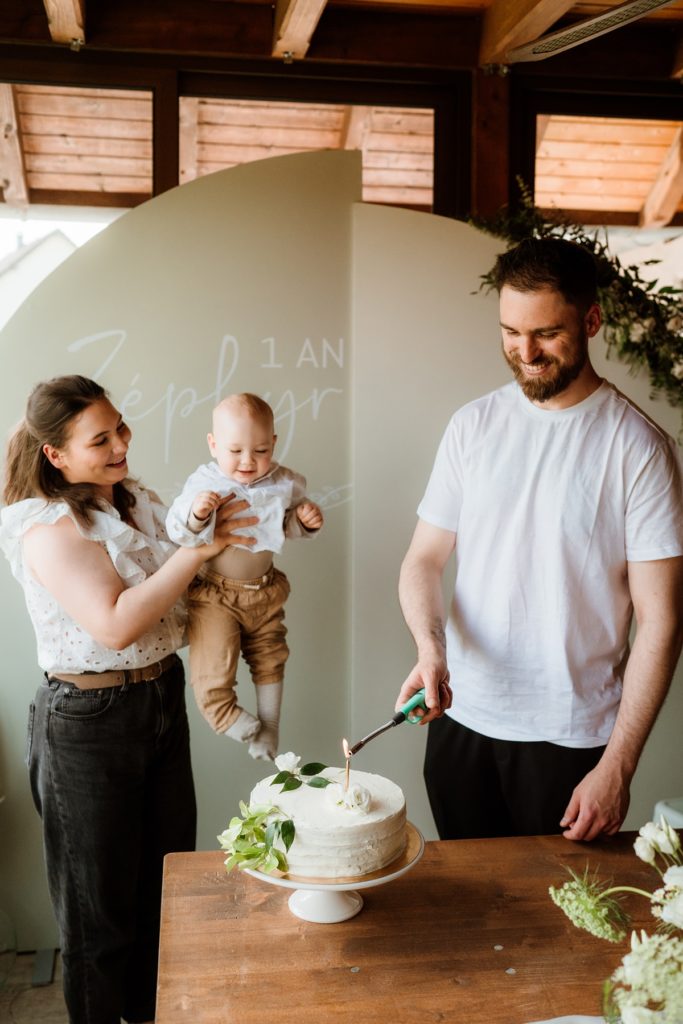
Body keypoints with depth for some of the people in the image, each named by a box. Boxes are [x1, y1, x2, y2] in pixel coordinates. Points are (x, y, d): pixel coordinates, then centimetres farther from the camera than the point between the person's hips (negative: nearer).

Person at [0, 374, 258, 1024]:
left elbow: (176, 609, 16)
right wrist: (197, 548, -25)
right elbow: (115, 625, -27)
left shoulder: (138, 501, 6)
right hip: (89, 722, -7)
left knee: (166, 885, 21)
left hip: (163, 702, 8)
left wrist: (217, 533, -1)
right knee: (101, 905, 11)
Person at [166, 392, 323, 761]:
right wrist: (196, 513, -38)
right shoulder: (204, 483, -18)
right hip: (214, 594, -4)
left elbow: (288, 526, 9)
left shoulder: (282, 483, -7)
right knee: (212, 665, -8)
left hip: (264, 590, 4)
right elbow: (177, 532, -19)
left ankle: (269, 726, 39)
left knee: (270, 658, 19)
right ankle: (228, 717, 19)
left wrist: (305, 520, -12)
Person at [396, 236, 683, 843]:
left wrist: (617, 768, -13)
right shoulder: (474, 425, 1)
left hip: (572, 740, -3)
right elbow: (424, 559, 4)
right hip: (461, 720, 4)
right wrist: (430, 647, -17)